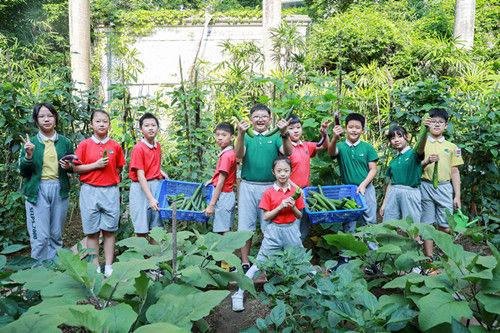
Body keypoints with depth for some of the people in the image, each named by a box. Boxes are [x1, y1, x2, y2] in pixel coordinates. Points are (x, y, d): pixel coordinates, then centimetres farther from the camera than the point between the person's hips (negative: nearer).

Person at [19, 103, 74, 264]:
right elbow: (23, 172, 1)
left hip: (59, 190, 2)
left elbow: (73, 166, 16)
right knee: (40, 236, -4)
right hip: (37, 191, -2)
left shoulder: (64, 142, 6)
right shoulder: (30, 142, 2)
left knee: (56, 234, 9)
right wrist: (28, 156, -17)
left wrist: (68, 166, -7)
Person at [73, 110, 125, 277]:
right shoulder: (84, 145, 1)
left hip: (111, 191, 1)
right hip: (90, 191, -1)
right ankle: (95, 267, 15)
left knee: (109, 230, 5)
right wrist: (96, 165, -11)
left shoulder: (115, 146, 5)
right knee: (92, 232, 5)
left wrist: (111, 177, 0)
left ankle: (108, 267, 14)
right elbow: (76, 168, 0)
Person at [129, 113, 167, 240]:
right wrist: (150, 199, -21)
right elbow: (141, 176, -17)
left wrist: (160, 172, 6)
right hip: (141, 188, -6)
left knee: (156, 227, 9)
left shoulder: (157, 145, 7)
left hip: (157, 185, 6)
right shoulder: (138, 148, -13)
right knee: (141, 229, -2)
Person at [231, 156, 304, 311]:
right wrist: (280, 207, -18)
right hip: (274, 230, -2)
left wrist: (293, 207, -13)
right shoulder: (269, 193, -4)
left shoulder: (296, 191, 2)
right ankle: (238, 294, 2)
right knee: (260, 262, -3)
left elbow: (299, 215, 7)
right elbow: (266, 216, -6)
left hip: (291, 230, 2)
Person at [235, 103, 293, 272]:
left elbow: (288, 152, -12)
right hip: (248, 186, 0)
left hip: (269, 186, 0)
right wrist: (241, 134, -30)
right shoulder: (246, 136, 5)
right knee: (245, 226, 4)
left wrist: (284, 133, -30)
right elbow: (239, 155, -13)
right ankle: (245, 262, 15)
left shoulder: (275, 137, 6)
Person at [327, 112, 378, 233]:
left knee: (370, 222, 5)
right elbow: (331, 152, -25)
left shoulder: (368, 147, 0)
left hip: (366, 189, 0)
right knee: (348, 224, 10)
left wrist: (363, 184, -14)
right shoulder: (341, 146, -2)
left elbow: (373, 169, 1)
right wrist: (335, 138, -46)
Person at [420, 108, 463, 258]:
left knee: (445, 226, -1)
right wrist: (427, 161, -17)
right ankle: (429, 258, 10)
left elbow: (455, 172, 10)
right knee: (427, 225, 2)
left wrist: (457, 196, 5)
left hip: (444, 188, 1)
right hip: (425, 187, -1)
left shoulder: (451, 147, 11)